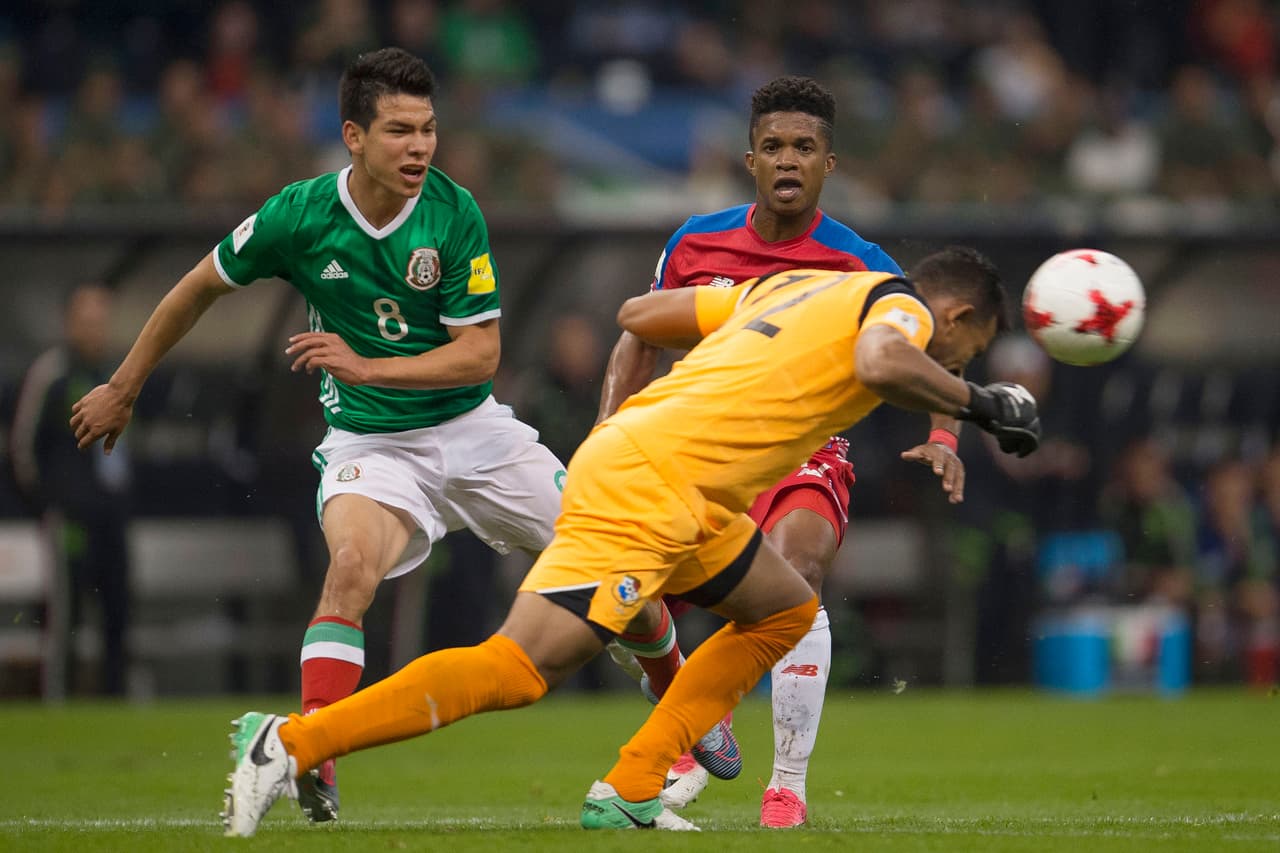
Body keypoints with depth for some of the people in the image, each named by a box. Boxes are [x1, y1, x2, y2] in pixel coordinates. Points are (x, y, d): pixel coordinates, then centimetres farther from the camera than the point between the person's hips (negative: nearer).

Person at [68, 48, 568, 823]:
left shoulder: (455, 214, -13)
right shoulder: (299, 217, -13)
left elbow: (481, 353, -14)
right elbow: (200, 288, 4)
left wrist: (366, 366, -27)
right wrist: (124, 389, 12)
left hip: (473, 430, 2)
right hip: (370, 442, -2)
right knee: (353, 561, -33)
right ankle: (312, 765, -34)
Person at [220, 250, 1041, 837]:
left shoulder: (797, 284, 25)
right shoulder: (901, 306, 2)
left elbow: (640, 314, 25)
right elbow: (880, 364, -23)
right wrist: (977, 401, -9)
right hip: (645, 484, -10)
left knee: (785, 609, 21)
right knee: (520, 669, -16)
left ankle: (629, 792, 12)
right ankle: (289, 744, -18)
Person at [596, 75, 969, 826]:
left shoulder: (858, 266, -9)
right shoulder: (696, 245, -1)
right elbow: (641, 341, 12)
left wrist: (942, 438, -33)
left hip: (807, 456, -3)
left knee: (794, 575, -34)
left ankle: (789, 785, -26)